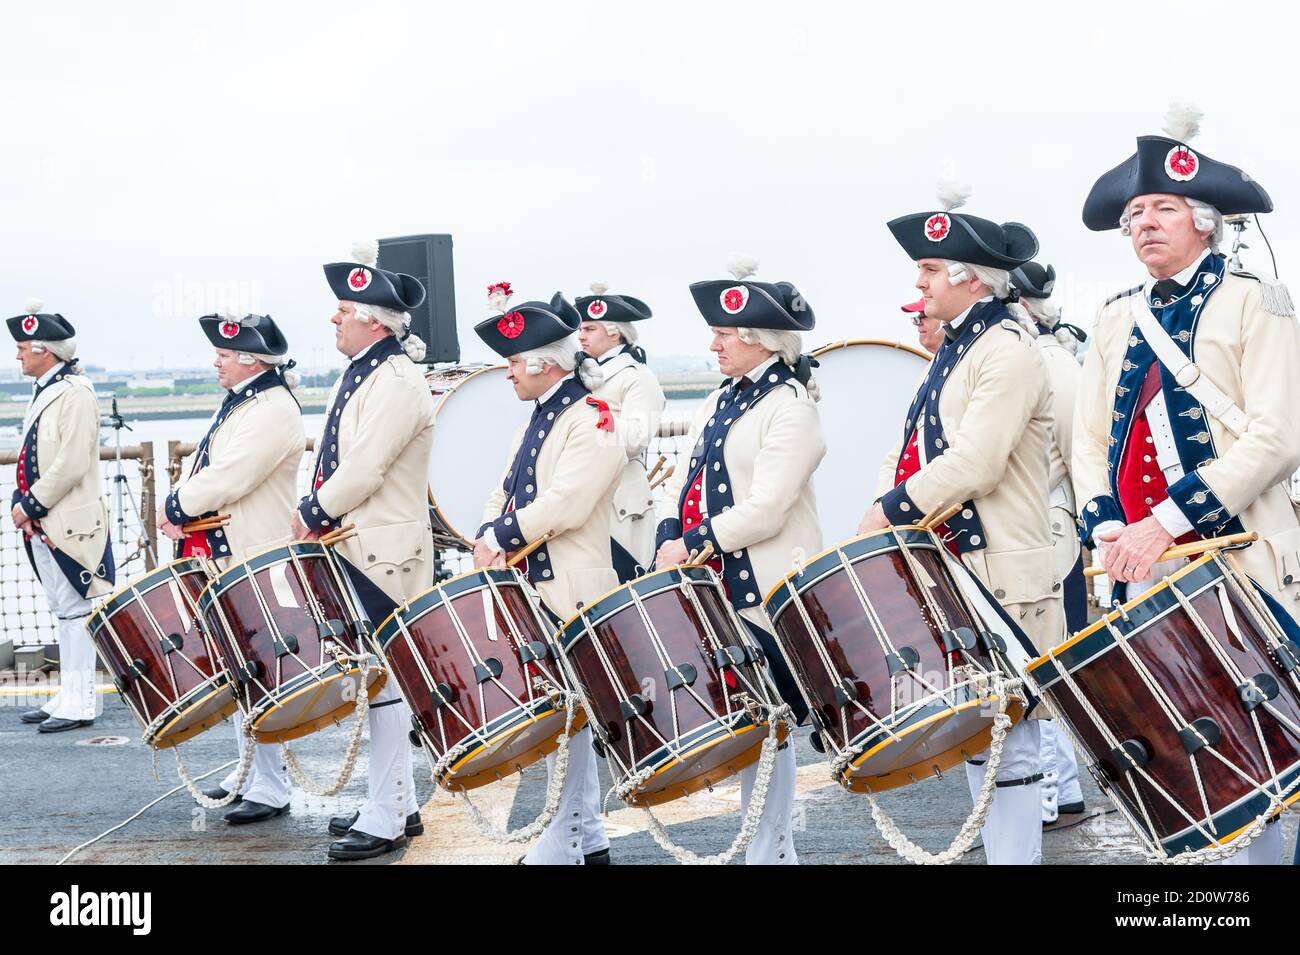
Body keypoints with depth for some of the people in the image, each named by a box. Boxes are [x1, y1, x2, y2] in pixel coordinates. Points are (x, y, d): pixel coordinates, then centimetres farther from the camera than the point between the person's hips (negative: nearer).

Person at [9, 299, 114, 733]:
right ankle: (69, 695, 21)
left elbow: (71, 465, -21)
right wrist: (21, 503, 5)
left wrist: (31, 505, -15)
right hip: (44, 524, 9)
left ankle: (79, 704, 2)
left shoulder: (75, 394, -14)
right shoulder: (43, 392, 15)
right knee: (63, 611, 14)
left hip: (69, 523, -9)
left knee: (74, 611, -3)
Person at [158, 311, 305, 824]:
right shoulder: (239, 404, 15)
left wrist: (176, 508, -10)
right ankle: (250, 770, 29)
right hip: (226, 557, 10)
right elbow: (204, 467, 17)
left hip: (258, 564, -10)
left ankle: (271, 789, 2)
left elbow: (228, 479, -24)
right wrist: (178, 506, -2)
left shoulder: (272, 411, -17)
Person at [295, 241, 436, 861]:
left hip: (383, 554, -10)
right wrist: (314, 512, 7)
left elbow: (364, 468, -21)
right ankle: (397, 802, 25)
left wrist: (313, 517, -10)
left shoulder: (397, 381, -16)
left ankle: (387, 819, 4)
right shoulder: (357, 375, 15)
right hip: (353, 550, 10)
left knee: (383, 680, -4)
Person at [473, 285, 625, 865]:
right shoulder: (538, 420, 16)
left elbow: (563, 507, -22)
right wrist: (491, 538, -4)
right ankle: (589, 838, 25)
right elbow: (506, 493, 16)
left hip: (569, 594, -9)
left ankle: (563, 844, 5)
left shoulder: (593, 420, -13)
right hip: (532, 589, 9)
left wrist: (500, 538, -13)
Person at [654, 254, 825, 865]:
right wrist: (669, 542, -3)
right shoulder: (720, 402, 15)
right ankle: (770, 846, 21)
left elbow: (765, 510, -19)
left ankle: (769, 851, 12)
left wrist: (694, 546, -17)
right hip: (714, 588, 8)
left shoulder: (790, 407, -11)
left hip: (763, 591, -8)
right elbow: (685, 479, 14)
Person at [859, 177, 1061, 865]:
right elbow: (911, 447, 16)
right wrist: (879, 518, 0)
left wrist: (888, 513, -16)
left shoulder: (1007, 351, -12)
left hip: (1000, 578, -10)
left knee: (1003, 746, -4)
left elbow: (973, 464, -22)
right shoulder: (954, 349, 17)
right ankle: (998, 849, 23)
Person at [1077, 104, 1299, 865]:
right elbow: (1090, 439, 13)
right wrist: (1107, 528, -6)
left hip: (1235, 562, -4)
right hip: (1144, 568, 5)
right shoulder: (1118, 319, 15)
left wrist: (1166, 522, -18)